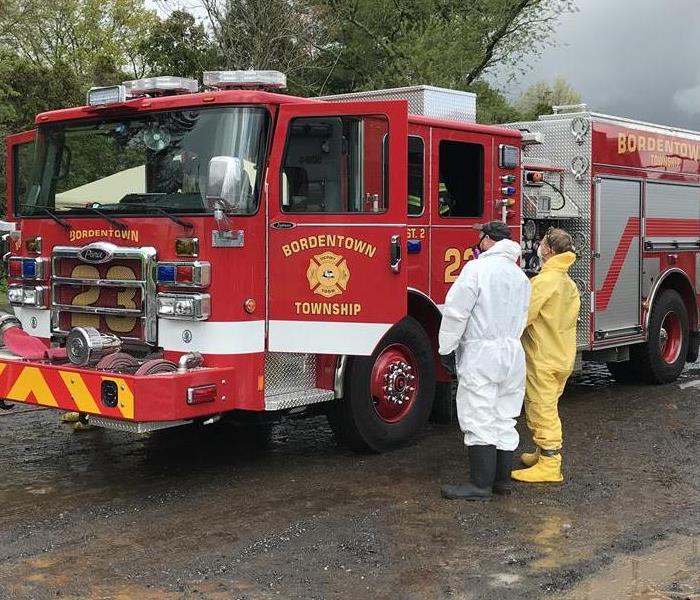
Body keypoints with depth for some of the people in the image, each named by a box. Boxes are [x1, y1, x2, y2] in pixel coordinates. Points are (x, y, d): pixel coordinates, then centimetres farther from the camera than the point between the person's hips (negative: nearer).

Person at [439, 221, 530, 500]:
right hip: (513, 354, 8)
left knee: (479, 420, -4)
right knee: (505, 420, 13)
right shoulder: (520, 275, 13)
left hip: (481, 354, -8)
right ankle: (502, 479, 19)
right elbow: (521, 319, 15)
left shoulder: (477, 268, -11)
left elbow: (456, 312, -14)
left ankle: (481, 485, -2)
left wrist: (447, 349, -7)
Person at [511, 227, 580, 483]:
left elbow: (523, 316, -21)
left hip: (543, 359, -9)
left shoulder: (544, 280, -20)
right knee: (546, 409, 21)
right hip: (563, 356, 9)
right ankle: (545, 453, 31)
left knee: (542, 412, -3)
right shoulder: (568, 283, 11)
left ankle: (549, 466, 0)